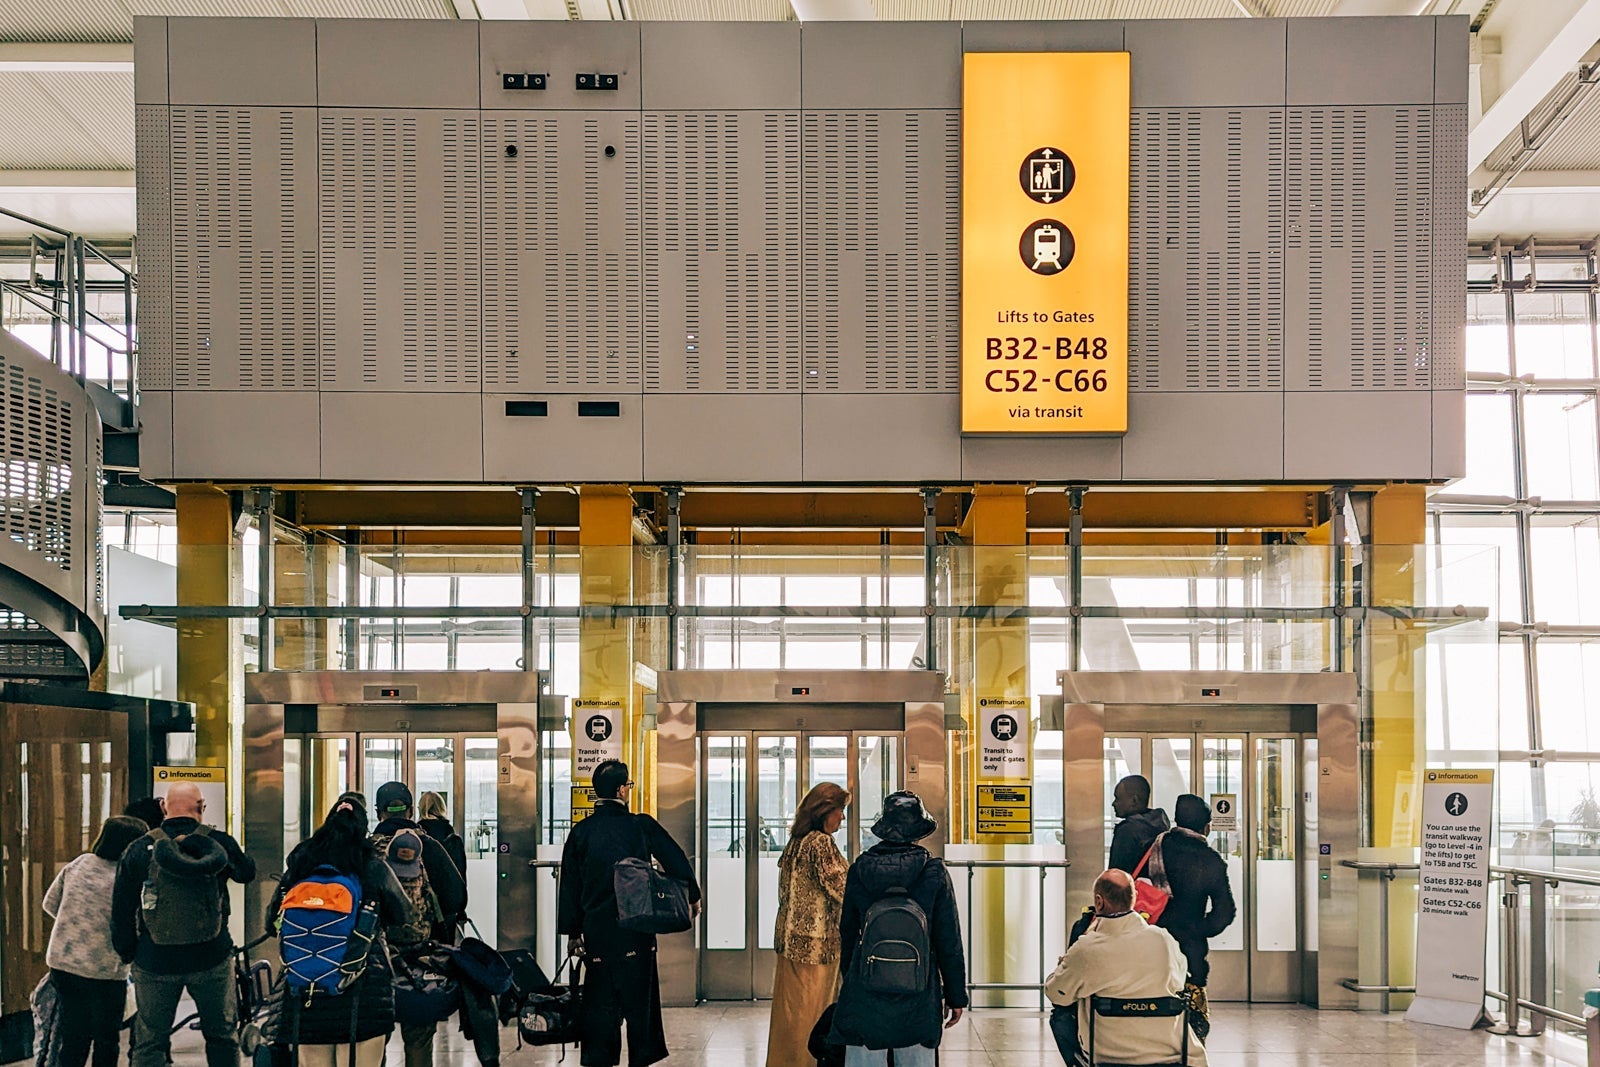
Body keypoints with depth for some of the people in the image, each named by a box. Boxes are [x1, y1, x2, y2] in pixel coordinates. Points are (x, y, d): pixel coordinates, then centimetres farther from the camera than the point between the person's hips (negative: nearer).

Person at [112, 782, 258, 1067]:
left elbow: (121, 909, -2)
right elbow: (247, 872, 16)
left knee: (150, 1042, 8)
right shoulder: (218, 843, -4)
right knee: (222, 1036, 15)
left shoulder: (140, 849, -4)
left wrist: (127, 953, 10)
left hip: (155, 962, 0)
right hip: (211, 958, 0)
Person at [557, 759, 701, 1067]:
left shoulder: (581, 833, 2)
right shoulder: (642, 826, -4)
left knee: (600, 1000, 7)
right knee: (639, 997, 7)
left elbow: (569, 886, 6)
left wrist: (572, 931, 13)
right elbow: (677, 861, 0)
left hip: (596, 931, 2)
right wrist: (693, 896, 15)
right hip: (637, 929, -2)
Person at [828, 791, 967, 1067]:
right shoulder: (934, 872, -6)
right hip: (919, 999, -1)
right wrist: (956, 995, 5)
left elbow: (847, 933, 10)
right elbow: (949, 939, -3)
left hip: (864, 992, 1)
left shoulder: (858, 871, 0)